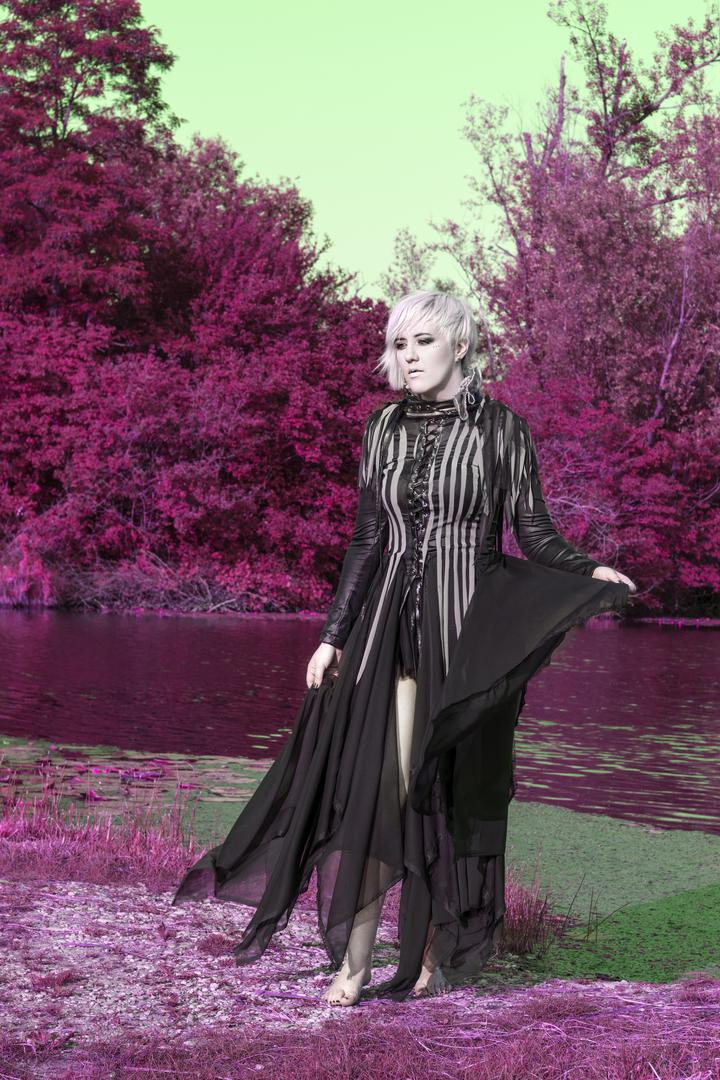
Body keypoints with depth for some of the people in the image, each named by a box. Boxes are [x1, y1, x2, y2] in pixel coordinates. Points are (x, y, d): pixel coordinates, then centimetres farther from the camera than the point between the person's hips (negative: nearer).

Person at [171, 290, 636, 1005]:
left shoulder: (501, 429, -1)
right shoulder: (384, 428, 10)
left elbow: (533, 532, 1)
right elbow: (366, 540, 12)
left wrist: (590, 573, -18)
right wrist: (333, 635, 9)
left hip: (470, 630, -2)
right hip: (393, 624, 3)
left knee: (453, 793, 2)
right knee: (380, 789, -6)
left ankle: (437, 955, 14)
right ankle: (354, 961, -2)